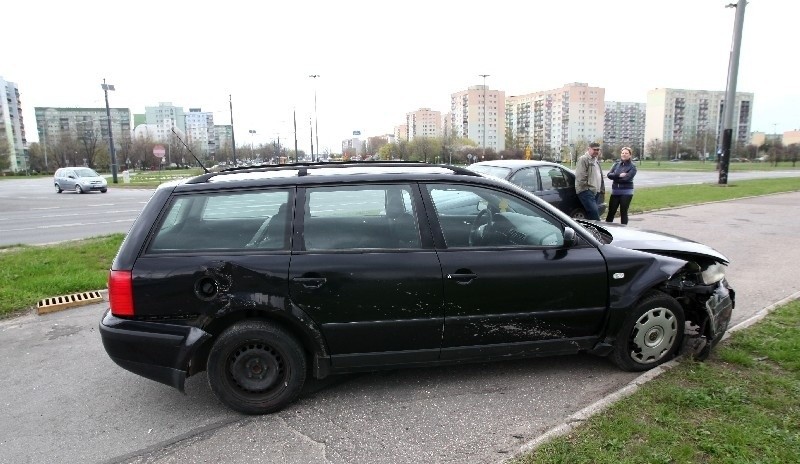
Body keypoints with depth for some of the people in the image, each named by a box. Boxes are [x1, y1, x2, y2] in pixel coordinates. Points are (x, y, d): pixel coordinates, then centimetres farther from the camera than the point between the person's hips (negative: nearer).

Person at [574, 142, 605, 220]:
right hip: (587, 191, -9)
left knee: (590, 215, 9)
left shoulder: (596, 161, 24)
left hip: (596, 192, 9)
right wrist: (586, 187, -15)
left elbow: (599, 176, 30)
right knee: (594, 213, -17)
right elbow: (580, 176, -16)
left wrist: (602, 189, 22)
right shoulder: (583, 159, -7)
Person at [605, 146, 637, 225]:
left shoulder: (632, 166, -3)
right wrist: (619, 175, -17)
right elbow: (609, 174, -3)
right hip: (615, 192, 4)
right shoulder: (616, 164, 9)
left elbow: (627, 178, -15)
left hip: (626, 192, -3)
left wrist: (615, 177, -6)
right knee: (611, 212, 4)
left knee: (623, 213, 2)